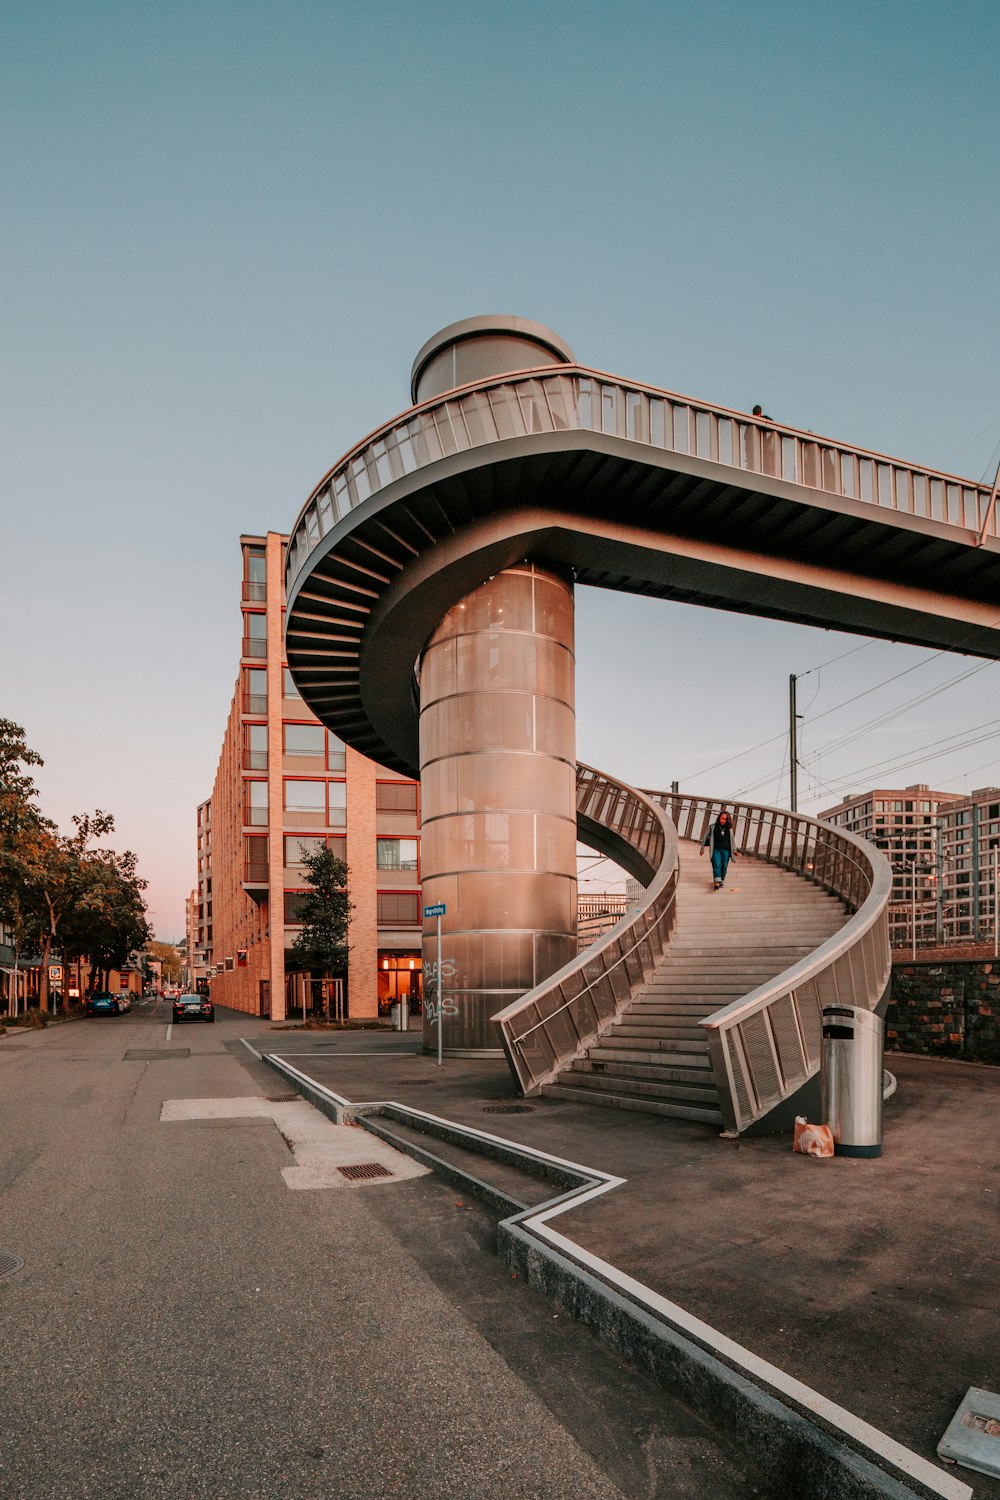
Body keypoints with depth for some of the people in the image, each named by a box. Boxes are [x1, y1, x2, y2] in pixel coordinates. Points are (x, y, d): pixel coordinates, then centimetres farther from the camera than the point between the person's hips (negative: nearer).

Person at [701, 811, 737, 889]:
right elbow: (706, 837, 7)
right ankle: (716, 883, -28)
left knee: (724, 866, 3)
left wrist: (734, 850, 24)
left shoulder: (729, 829, 9)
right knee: (716, 865, -17)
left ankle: (722, 881, 21)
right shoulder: (713, 827, 3)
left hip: (726, 851, 3)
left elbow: (732, 840, 21)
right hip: (716, 850, -3)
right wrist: (703, 849, 7)